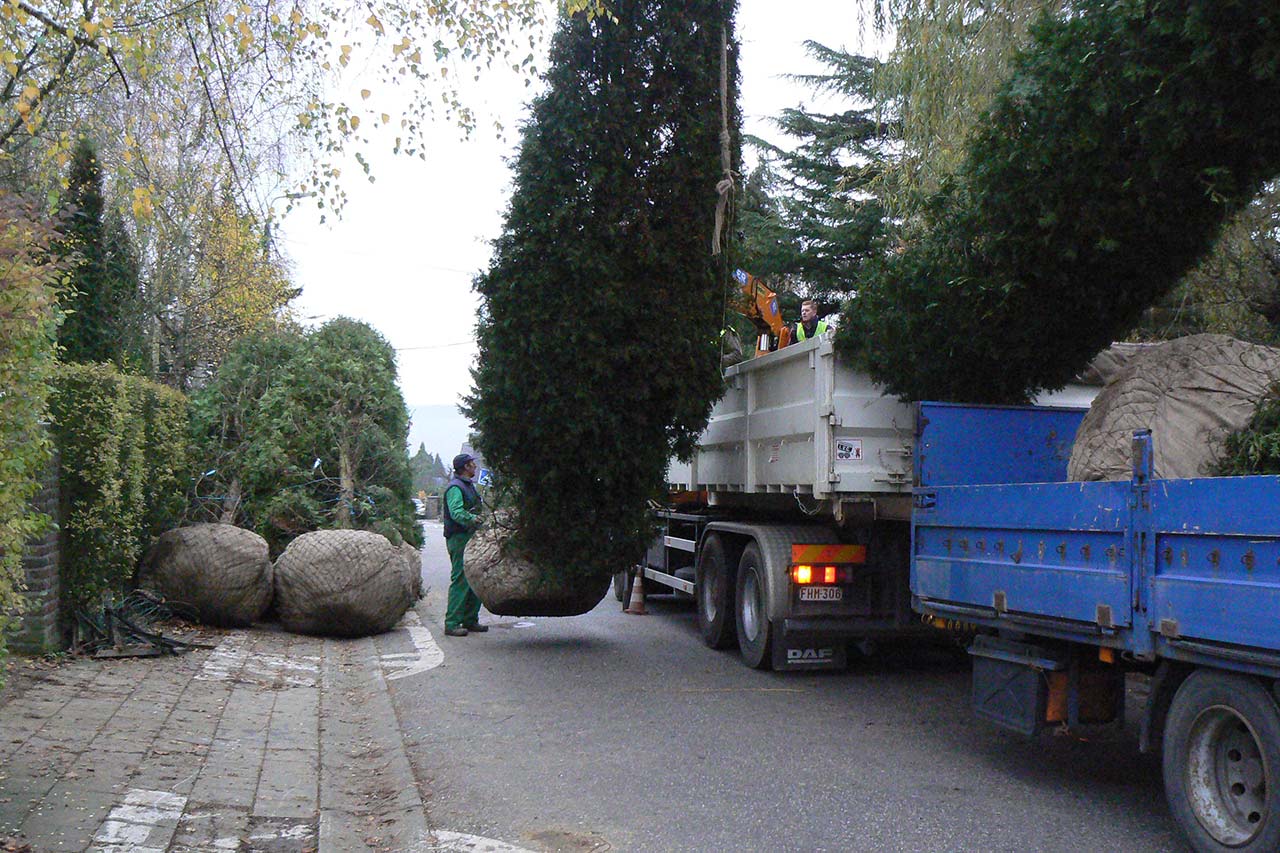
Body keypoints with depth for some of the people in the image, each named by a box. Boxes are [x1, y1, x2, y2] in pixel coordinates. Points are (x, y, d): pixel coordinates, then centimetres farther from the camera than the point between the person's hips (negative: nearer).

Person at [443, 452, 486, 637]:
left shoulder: (467, 486, 20)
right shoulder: (455, 487, -12)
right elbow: (456, 512, -27)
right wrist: (472, 518, -39)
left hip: (471, 538, 10)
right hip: (459, 538, -10)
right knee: (460, 580, -11)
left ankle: (470, 620, 19)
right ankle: (452, 624, -9)